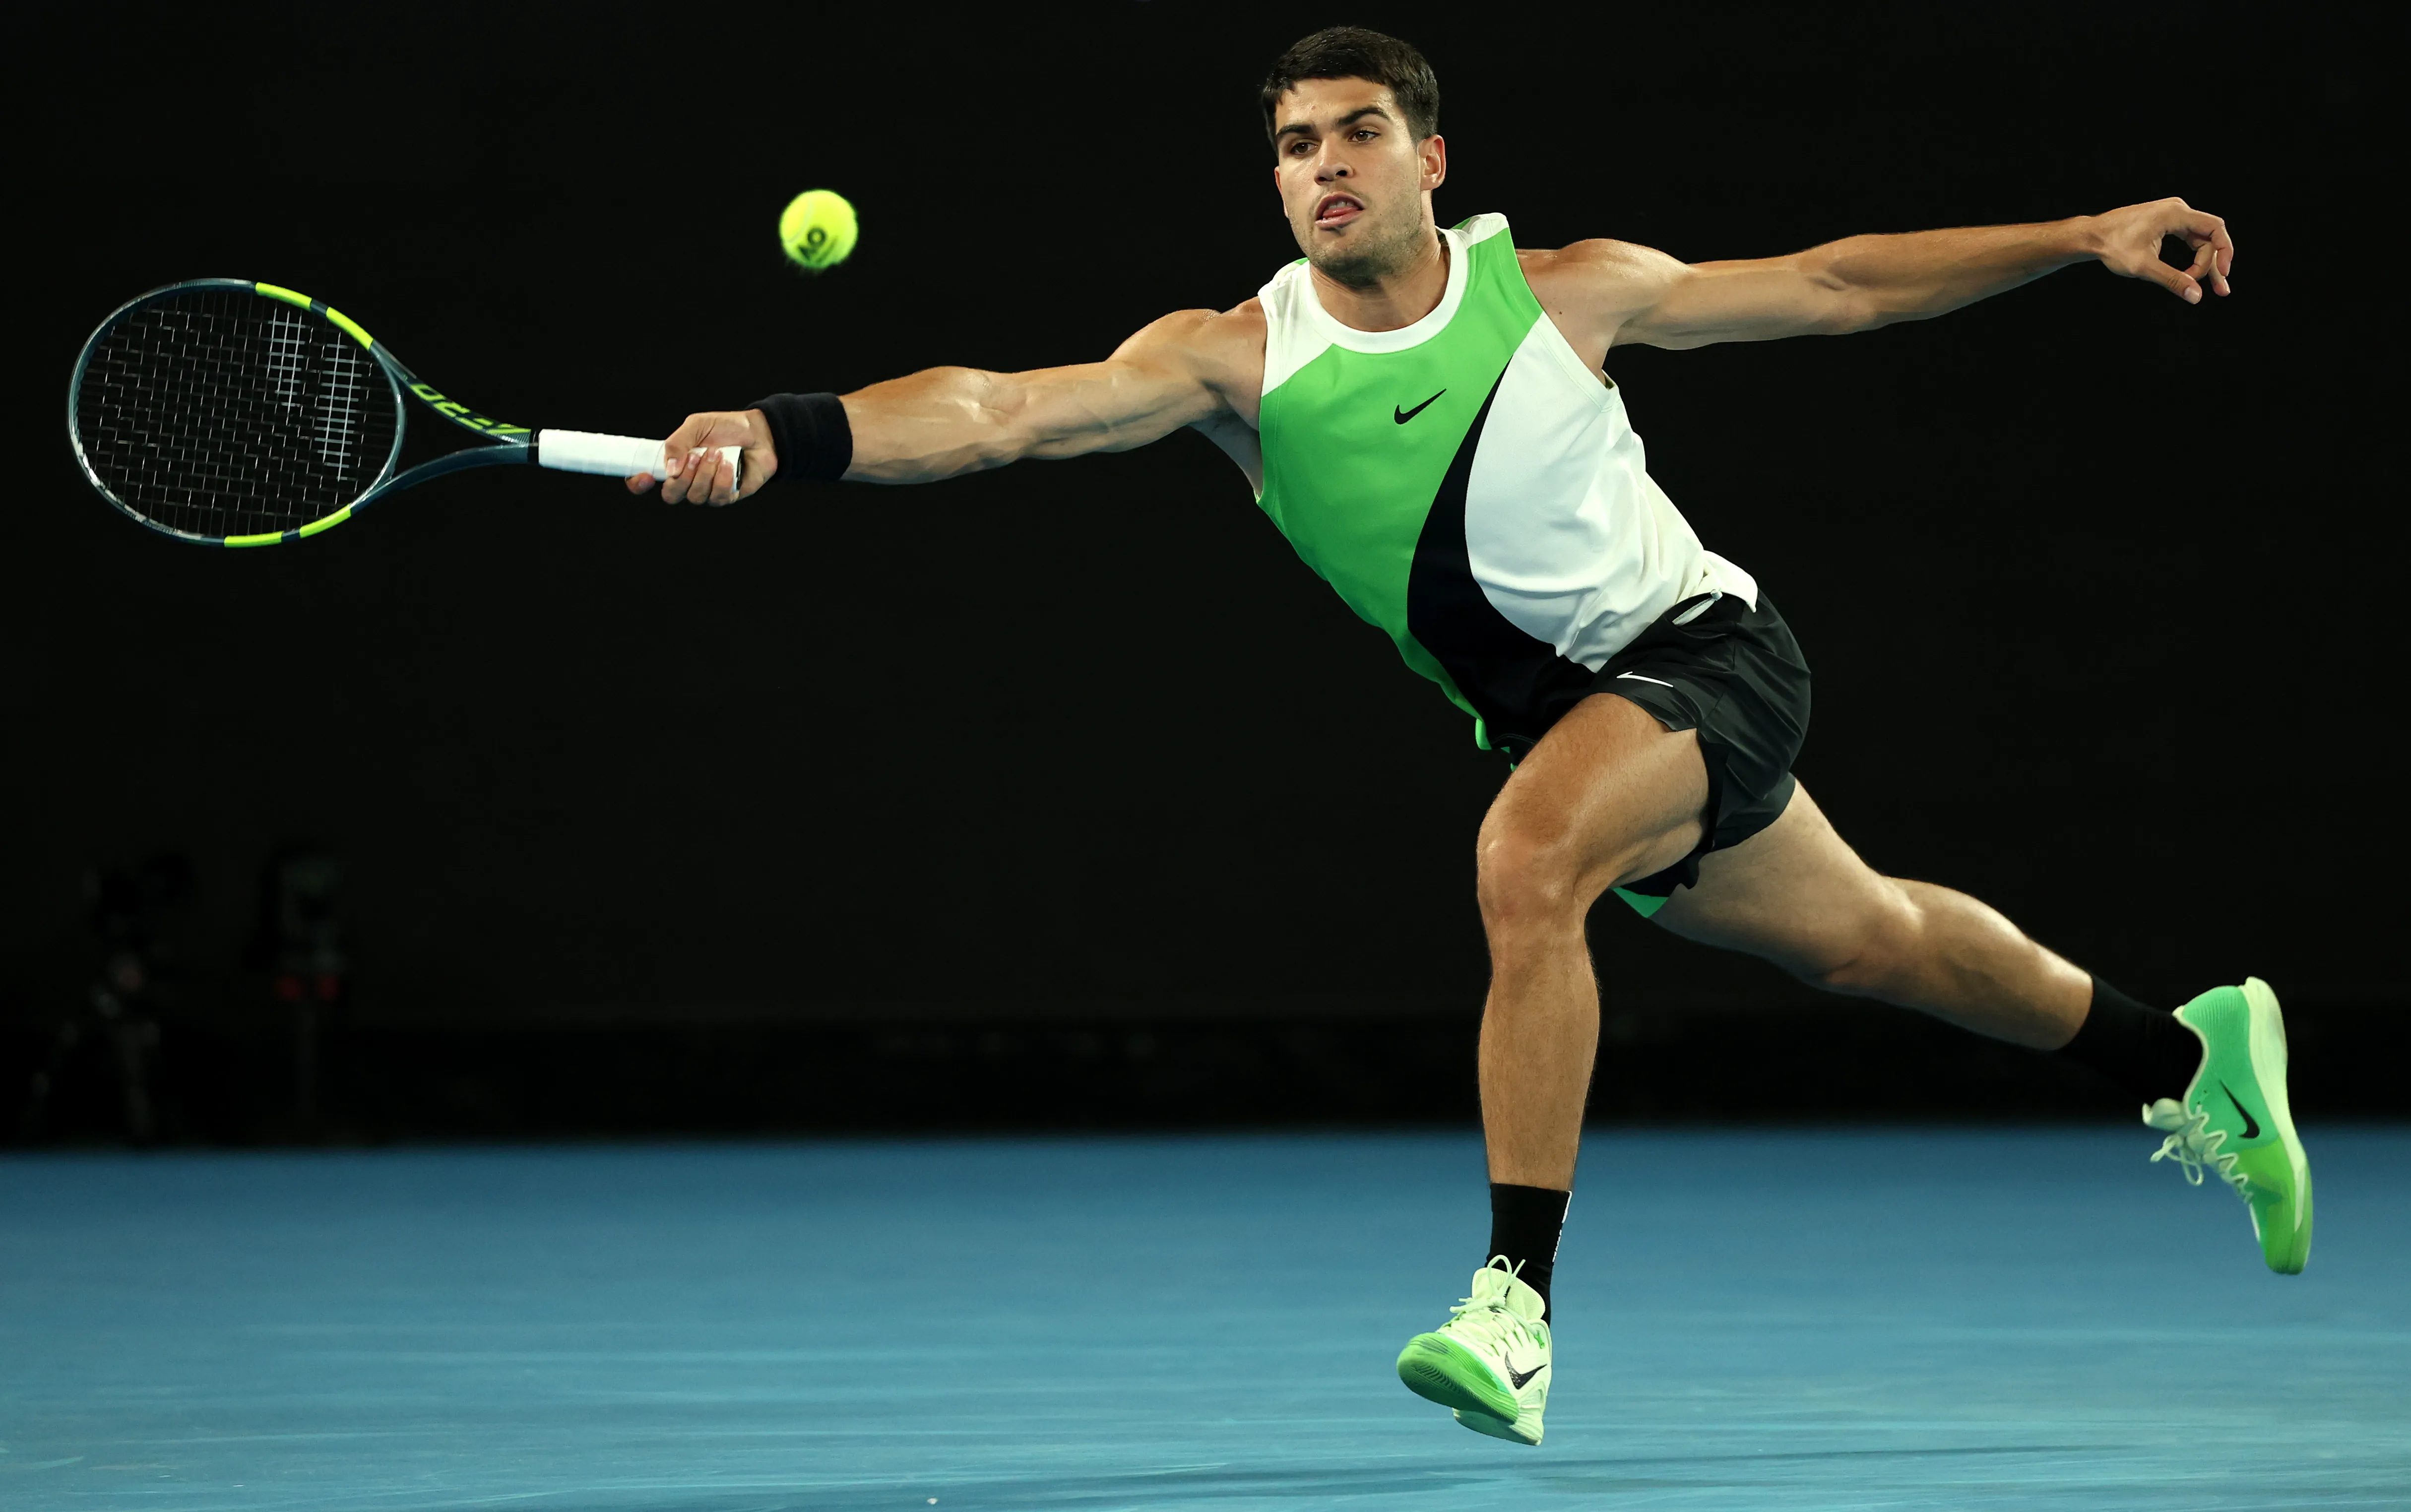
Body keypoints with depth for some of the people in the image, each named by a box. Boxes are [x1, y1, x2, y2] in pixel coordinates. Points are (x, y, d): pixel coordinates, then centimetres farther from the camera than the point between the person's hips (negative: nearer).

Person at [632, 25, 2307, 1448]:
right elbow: (1000, 407, -27)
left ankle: (1520, 1302, -28)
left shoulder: (1563, 290, -13)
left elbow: (1831, 286, 1)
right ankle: (2188, 1051, 47)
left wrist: (2084, 238, 0)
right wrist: (783, 433, -44)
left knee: (1527, 859, -32)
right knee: (1864, 938, 21)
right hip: (1558, 717, 4)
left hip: (1702, 644, -4)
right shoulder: (1239, 356, -13)